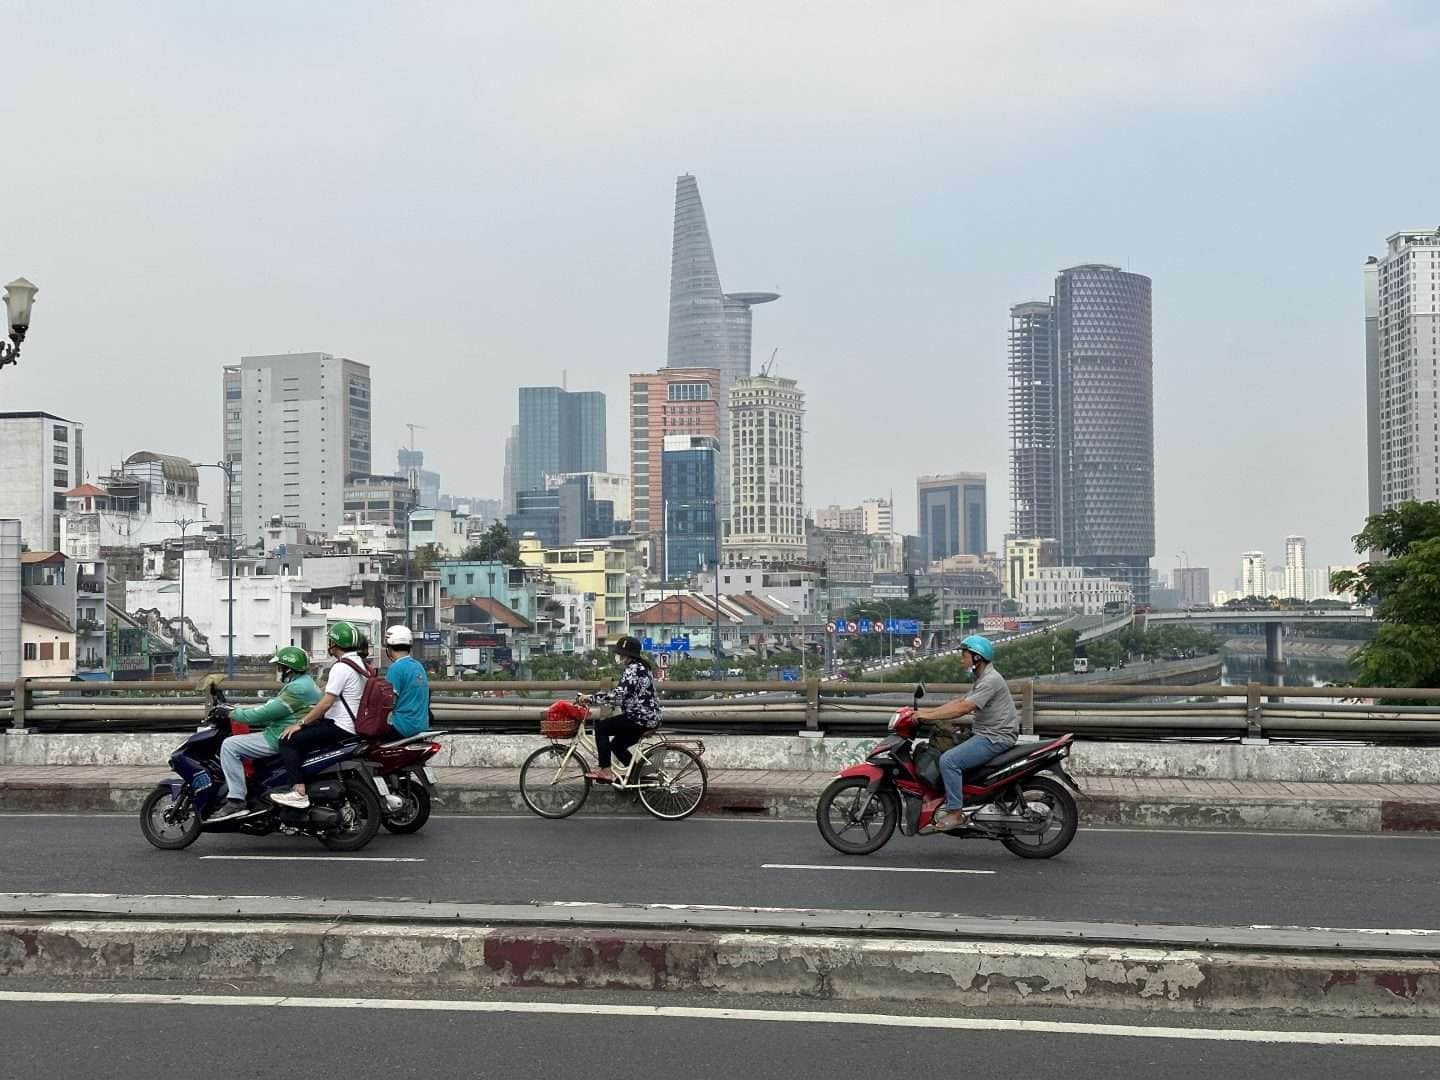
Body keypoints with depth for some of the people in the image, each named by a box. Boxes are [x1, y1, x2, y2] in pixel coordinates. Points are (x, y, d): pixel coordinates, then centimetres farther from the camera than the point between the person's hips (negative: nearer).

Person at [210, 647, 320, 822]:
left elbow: (266, 712, -21)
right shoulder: (305, 683, 16)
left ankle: (236, 801, -17)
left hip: (281, 740, -11)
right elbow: (272, 710, 22)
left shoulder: (297, 688, -19)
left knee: (229, 746, -14)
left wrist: (234, 714, -11)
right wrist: (241, 713, 18)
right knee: (239, 743, 27)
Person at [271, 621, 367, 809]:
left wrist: (299, 724, -14)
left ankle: (299, 792, -22)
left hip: (339, 727, -10)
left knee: (288, 741, -12)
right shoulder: (360, 662, 13)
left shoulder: (341, 667, -17)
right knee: (303, 735, 25)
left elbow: (326, 703, -21)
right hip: (354, 724, 10)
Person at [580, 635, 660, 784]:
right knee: (617, 745, 20)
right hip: (650, 717, 10)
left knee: (601, 726, -4)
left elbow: (618, 695, -25)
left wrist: (590, 698, -20)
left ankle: (605, 771, -6)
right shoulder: (644, 668, 17)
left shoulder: (632, 670, -15)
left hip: (639, 719, -10)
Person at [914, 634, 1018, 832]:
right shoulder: (982, 678, 18)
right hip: (985, 734, 11)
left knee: (949, 760, -23)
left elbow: (962, 709, -24)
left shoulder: (991, 680, -17)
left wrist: (928, 716, -21)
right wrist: (928, 711, 8)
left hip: (996, 738, -11)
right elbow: (959, 701, 18)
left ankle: (955, 813, -18)